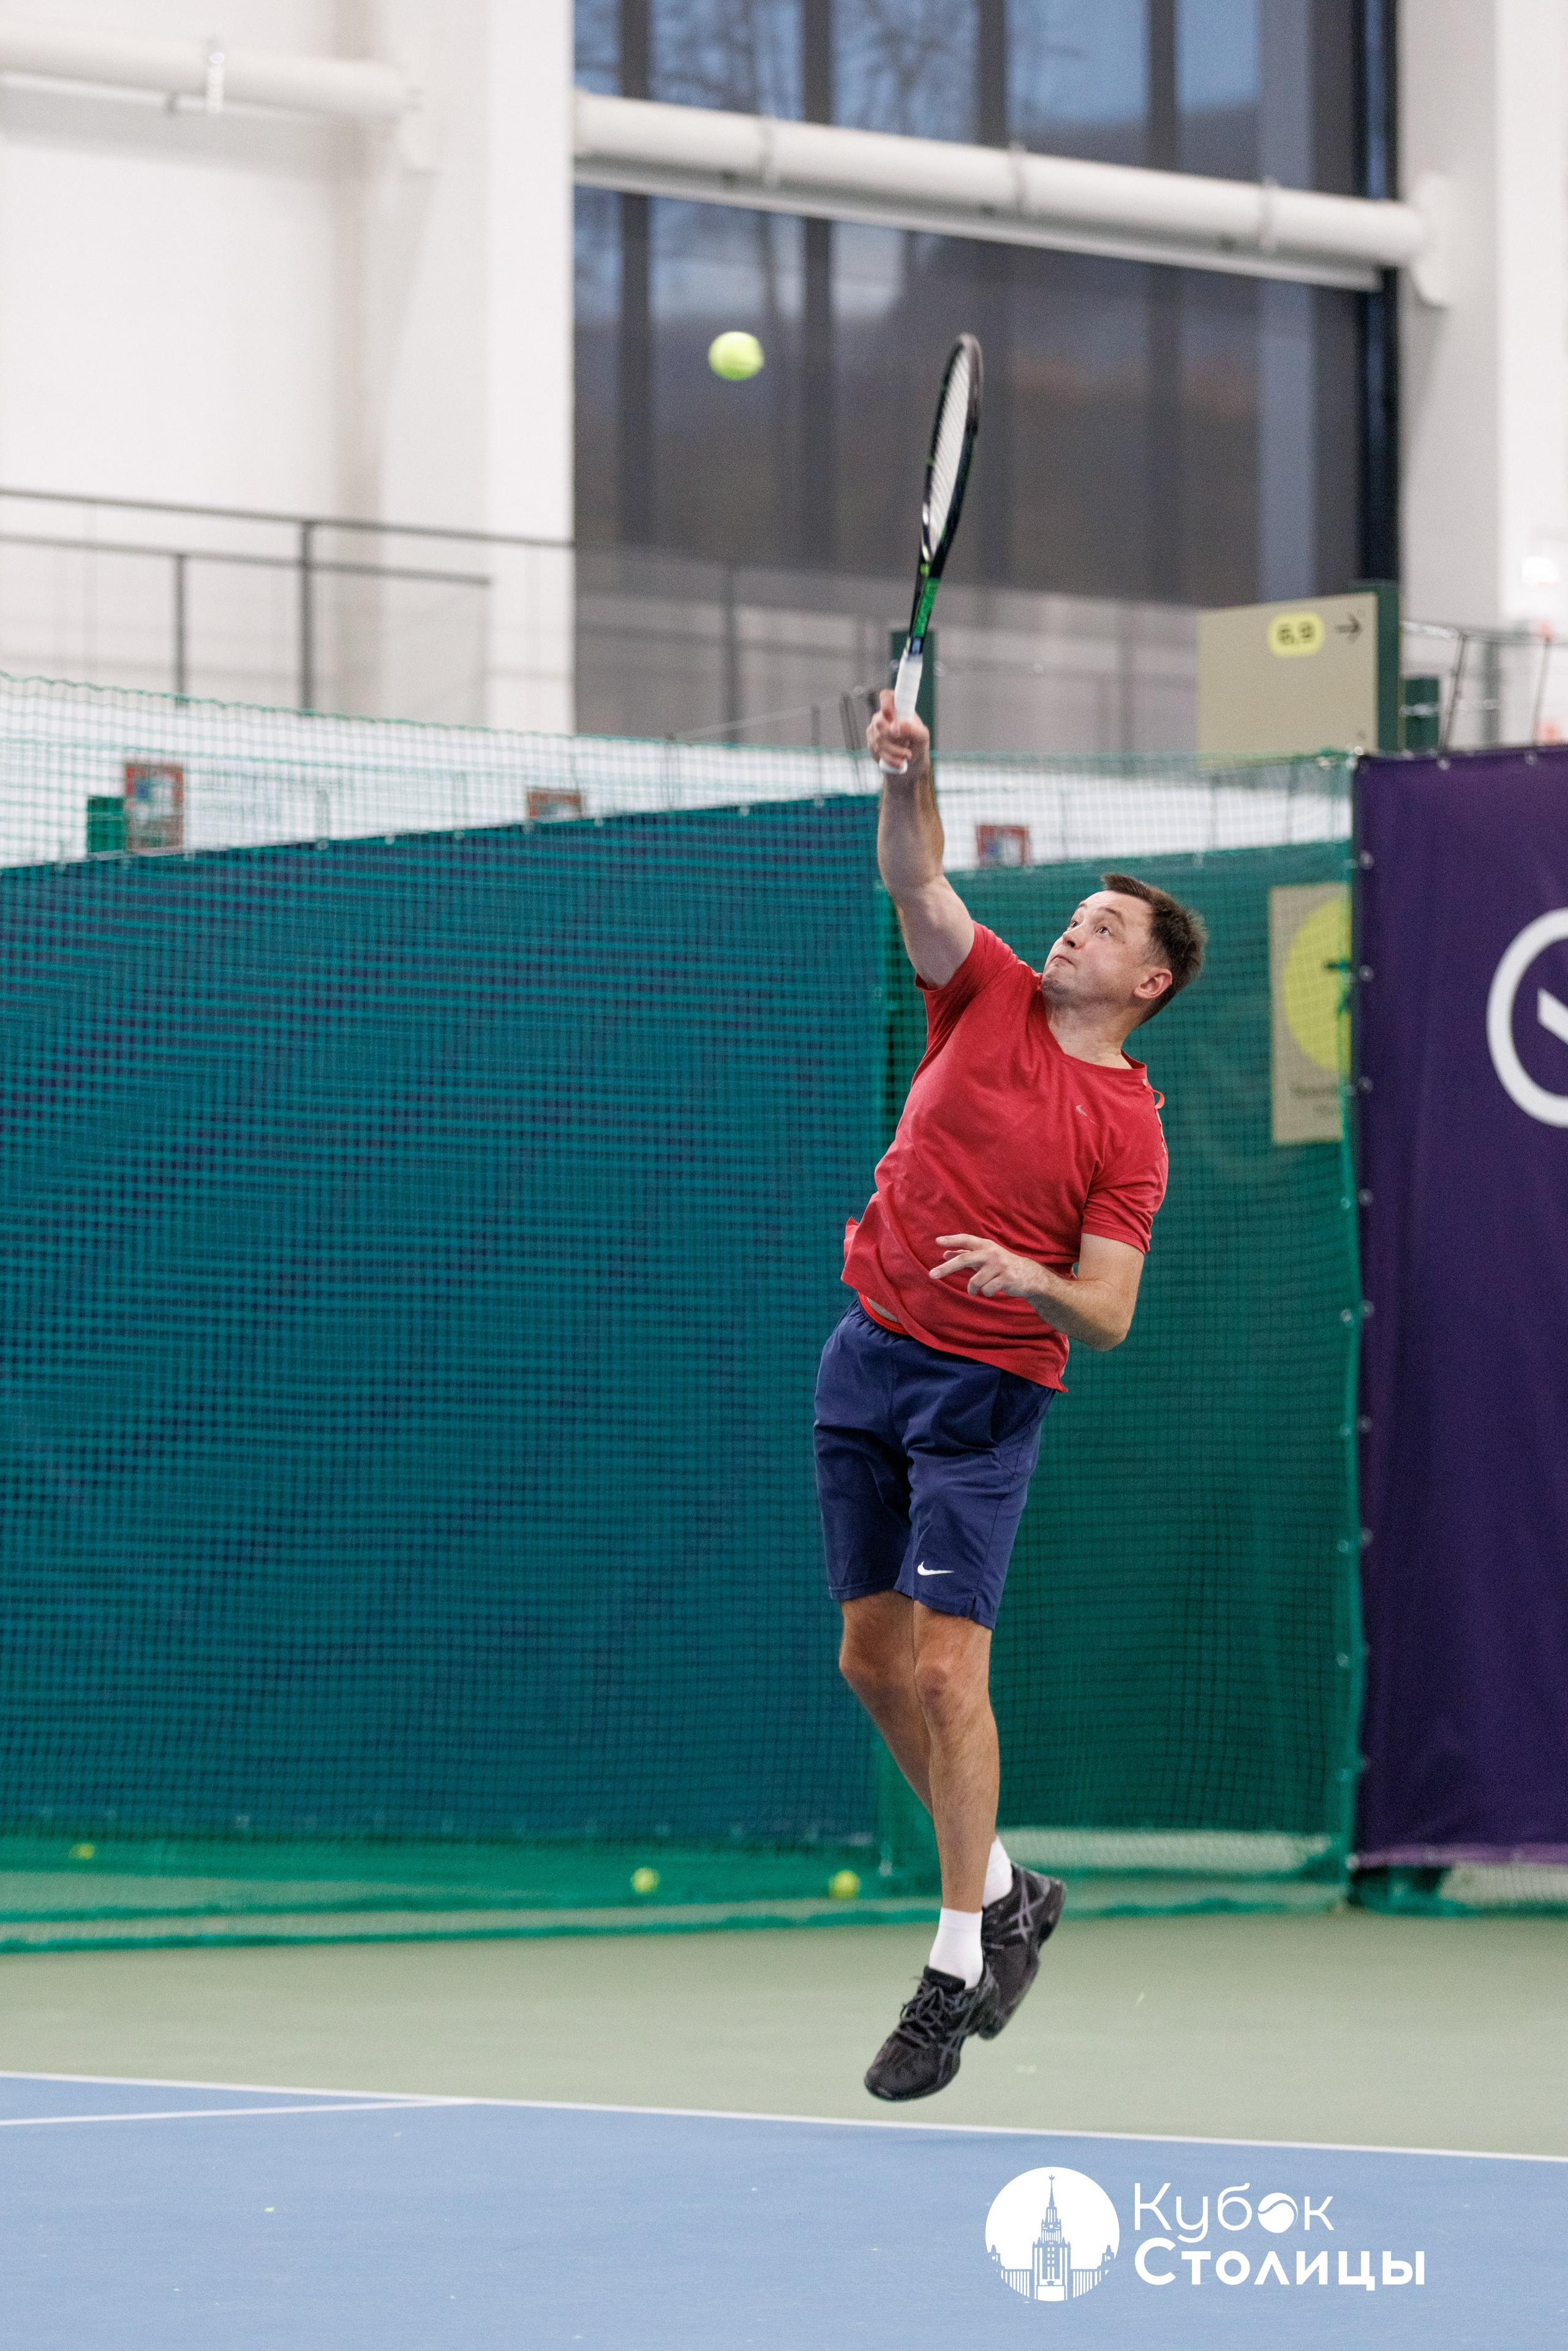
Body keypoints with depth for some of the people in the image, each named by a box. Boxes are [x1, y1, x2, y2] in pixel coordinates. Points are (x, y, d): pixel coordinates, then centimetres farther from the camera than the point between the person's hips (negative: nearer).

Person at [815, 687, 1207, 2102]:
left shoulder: (1128, 1129, -7)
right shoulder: (989, 998, 6)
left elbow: (1110, 1315, -12)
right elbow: (914, 879, -5)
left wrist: (1029, 1279, -31)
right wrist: (908, 774, -23)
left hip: (987, 1392, -6)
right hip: (871, 1355, 6)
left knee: (945, 1669, -12)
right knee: (872, 1660, 9)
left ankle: (959, 1964, -5)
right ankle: (1004, 1889, 24)